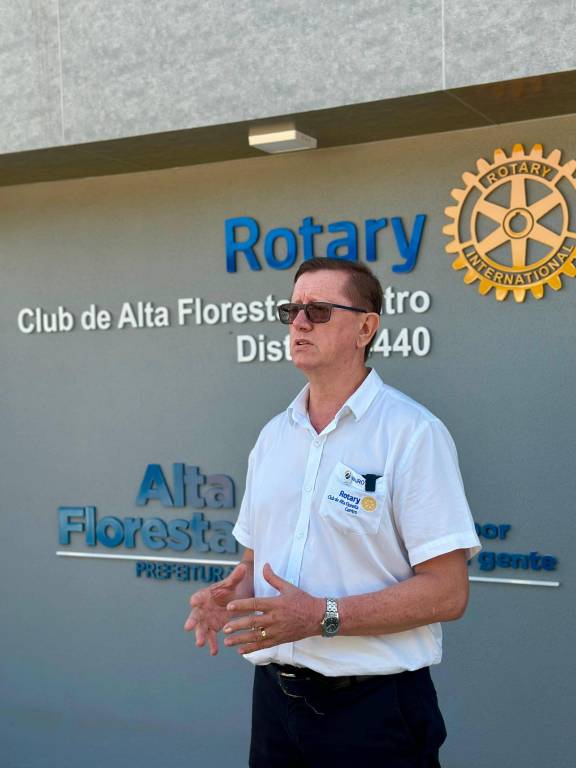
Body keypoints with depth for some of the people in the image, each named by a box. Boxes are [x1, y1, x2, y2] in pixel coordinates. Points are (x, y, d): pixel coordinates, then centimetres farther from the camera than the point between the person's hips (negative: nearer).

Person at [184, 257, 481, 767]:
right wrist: (232, 597, -6)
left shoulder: (412, 433, -13)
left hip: (371, 706, -6)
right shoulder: (273, 436, 8)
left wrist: (323, 616, -24)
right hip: (276, 694, 6)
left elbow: (447, 592, -17)